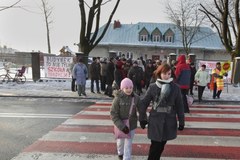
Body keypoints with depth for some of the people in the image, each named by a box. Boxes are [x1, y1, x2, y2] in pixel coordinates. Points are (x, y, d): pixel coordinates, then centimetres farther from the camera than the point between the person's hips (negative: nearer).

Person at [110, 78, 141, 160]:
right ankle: (120, 152, 54)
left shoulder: (136, 97, -14)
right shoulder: (118, 98, -20)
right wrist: (121, 126, -23)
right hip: (120, 125, 0)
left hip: (131, 124, 0)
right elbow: (113, 114, -18)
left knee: (128, 143, 9)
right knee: (120, 142, 23)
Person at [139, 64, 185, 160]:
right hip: (155, 121, -1)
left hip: (169, 122, 2)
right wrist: (142, 118, -3)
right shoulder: (153, 87, -7)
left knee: (161, 146, 15)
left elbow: (179, 106, 2)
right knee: (155, 146, 4)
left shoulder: (175, 88, -4)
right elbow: (143, 103, -2)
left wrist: (181, 122, 4)